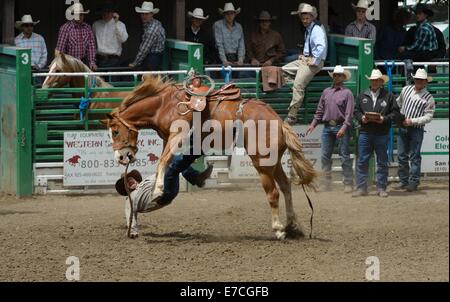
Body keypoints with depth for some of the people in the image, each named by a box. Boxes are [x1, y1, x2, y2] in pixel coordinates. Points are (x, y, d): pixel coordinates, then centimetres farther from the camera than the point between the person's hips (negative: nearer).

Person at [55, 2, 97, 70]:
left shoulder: (87, 28, 7)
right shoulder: (65, 27, -6)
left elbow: (91, 45, 7)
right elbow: (60, 46, -8)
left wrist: (92, 62, -1)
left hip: (84, 61, 4)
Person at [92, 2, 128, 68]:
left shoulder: (119, 25, 3)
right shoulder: (96, 24, 13)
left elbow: (123, 39, -14)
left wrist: (116, 22, -16)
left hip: (113, 60, -3)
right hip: (99, 60, 3)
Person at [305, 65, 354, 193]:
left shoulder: (347, 93, -1)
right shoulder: (326, 92, 15)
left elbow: (349, 113, -9)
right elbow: (320, 110, 17)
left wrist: (344, 127, -20)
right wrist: (313, 124, 8)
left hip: (341, 127, -5)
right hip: (327, 127, 5)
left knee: (345, 156, -3)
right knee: (325, 156, 4)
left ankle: (348, 184, -1)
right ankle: (326, 183, 9)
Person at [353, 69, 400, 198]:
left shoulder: (388, 96, 3)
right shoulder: (362, 96, 11)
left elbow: (395, 113, 0)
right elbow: (356, 111, 14)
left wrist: (384, 119, -15)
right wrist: (361, 118, -6)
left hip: (382, 134, -2)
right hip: (365, 133, 2)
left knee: (382, 162, 4)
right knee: (362, 161, 1)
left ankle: (381, 188, 10)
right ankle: (361, 188, 5)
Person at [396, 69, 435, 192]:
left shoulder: (428, 98, -5)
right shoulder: (406, 90, 8)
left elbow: (428, 117, -9)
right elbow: (398, 104, 22)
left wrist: (412, 121, -17)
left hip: (416, 130, -4)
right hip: (402, 128, 4)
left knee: (414, 156, -4)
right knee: (402, 156, 6)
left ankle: (414, 182, 0)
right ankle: (403, 181, 14)